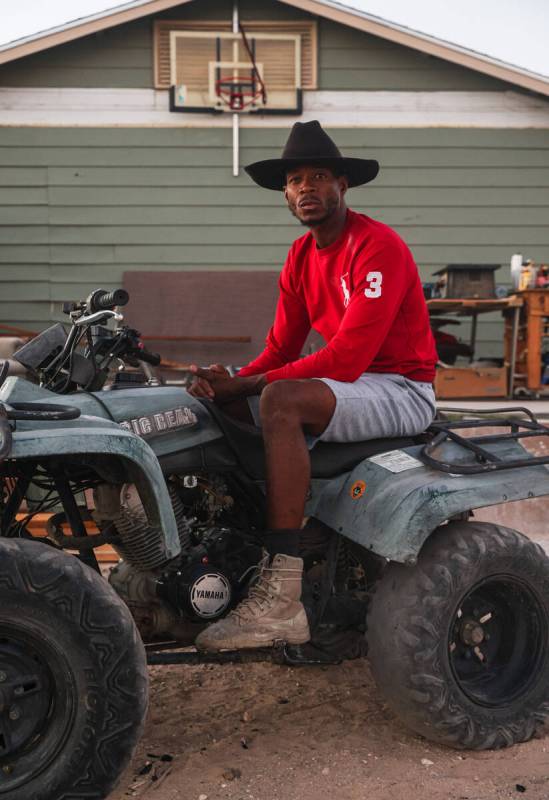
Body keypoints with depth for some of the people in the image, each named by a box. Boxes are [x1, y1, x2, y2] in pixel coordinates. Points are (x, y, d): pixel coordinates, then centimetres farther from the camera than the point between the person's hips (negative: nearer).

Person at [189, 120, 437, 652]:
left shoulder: (378, 246, -16)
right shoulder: (301, 256, 11)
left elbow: (347, 358, -25)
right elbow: (281, 348, 9)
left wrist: (244, 384, -23)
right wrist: (228, 384, -12)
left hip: (403, 392, -8)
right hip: (351, 382, 9)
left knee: (281, 402, -34)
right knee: (225, 408, -3)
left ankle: (280, 601, -34)